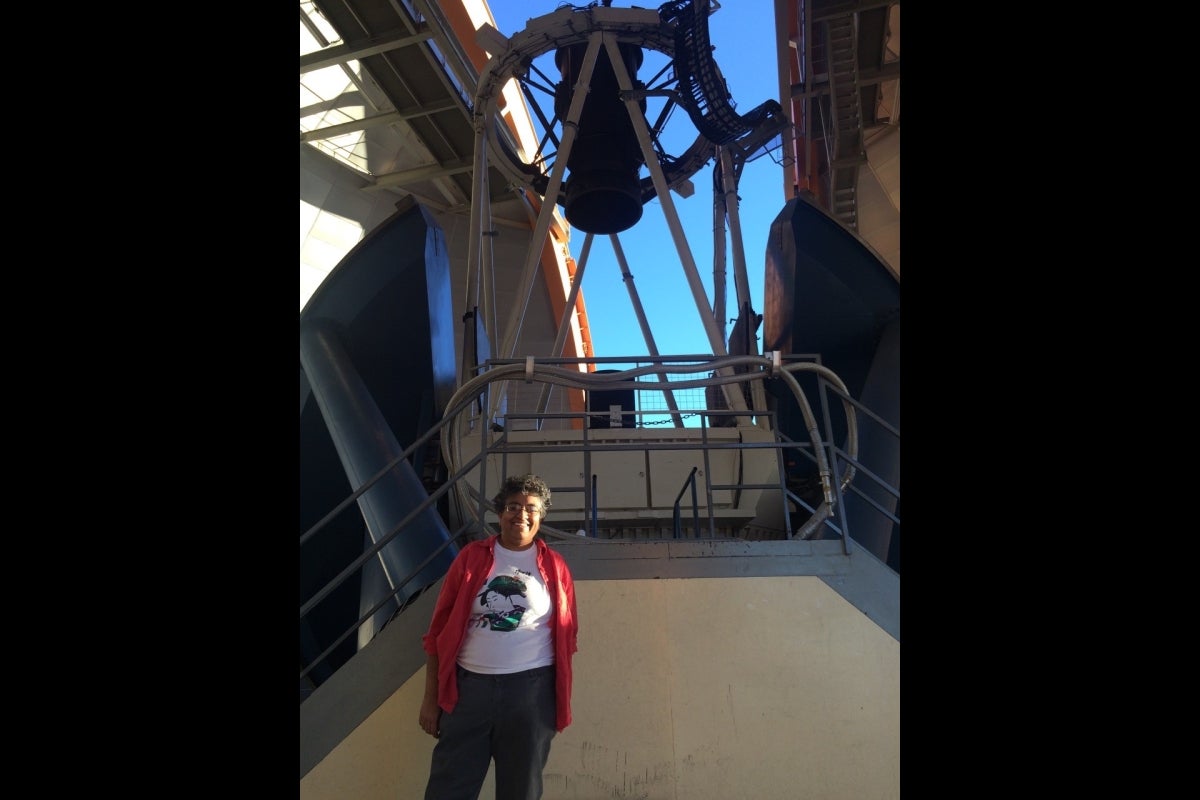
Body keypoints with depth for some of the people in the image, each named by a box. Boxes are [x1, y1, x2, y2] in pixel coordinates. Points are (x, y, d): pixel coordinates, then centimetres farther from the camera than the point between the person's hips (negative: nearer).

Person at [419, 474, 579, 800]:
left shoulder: (555, 566, 4)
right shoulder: (471, 557, 3)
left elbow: (566, 636, 7)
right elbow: (439, 630, 4)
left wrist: (561, 701, 5)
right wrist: (431, 697, 2)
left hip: (532, 690, 0)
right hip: (468, 686, 0)